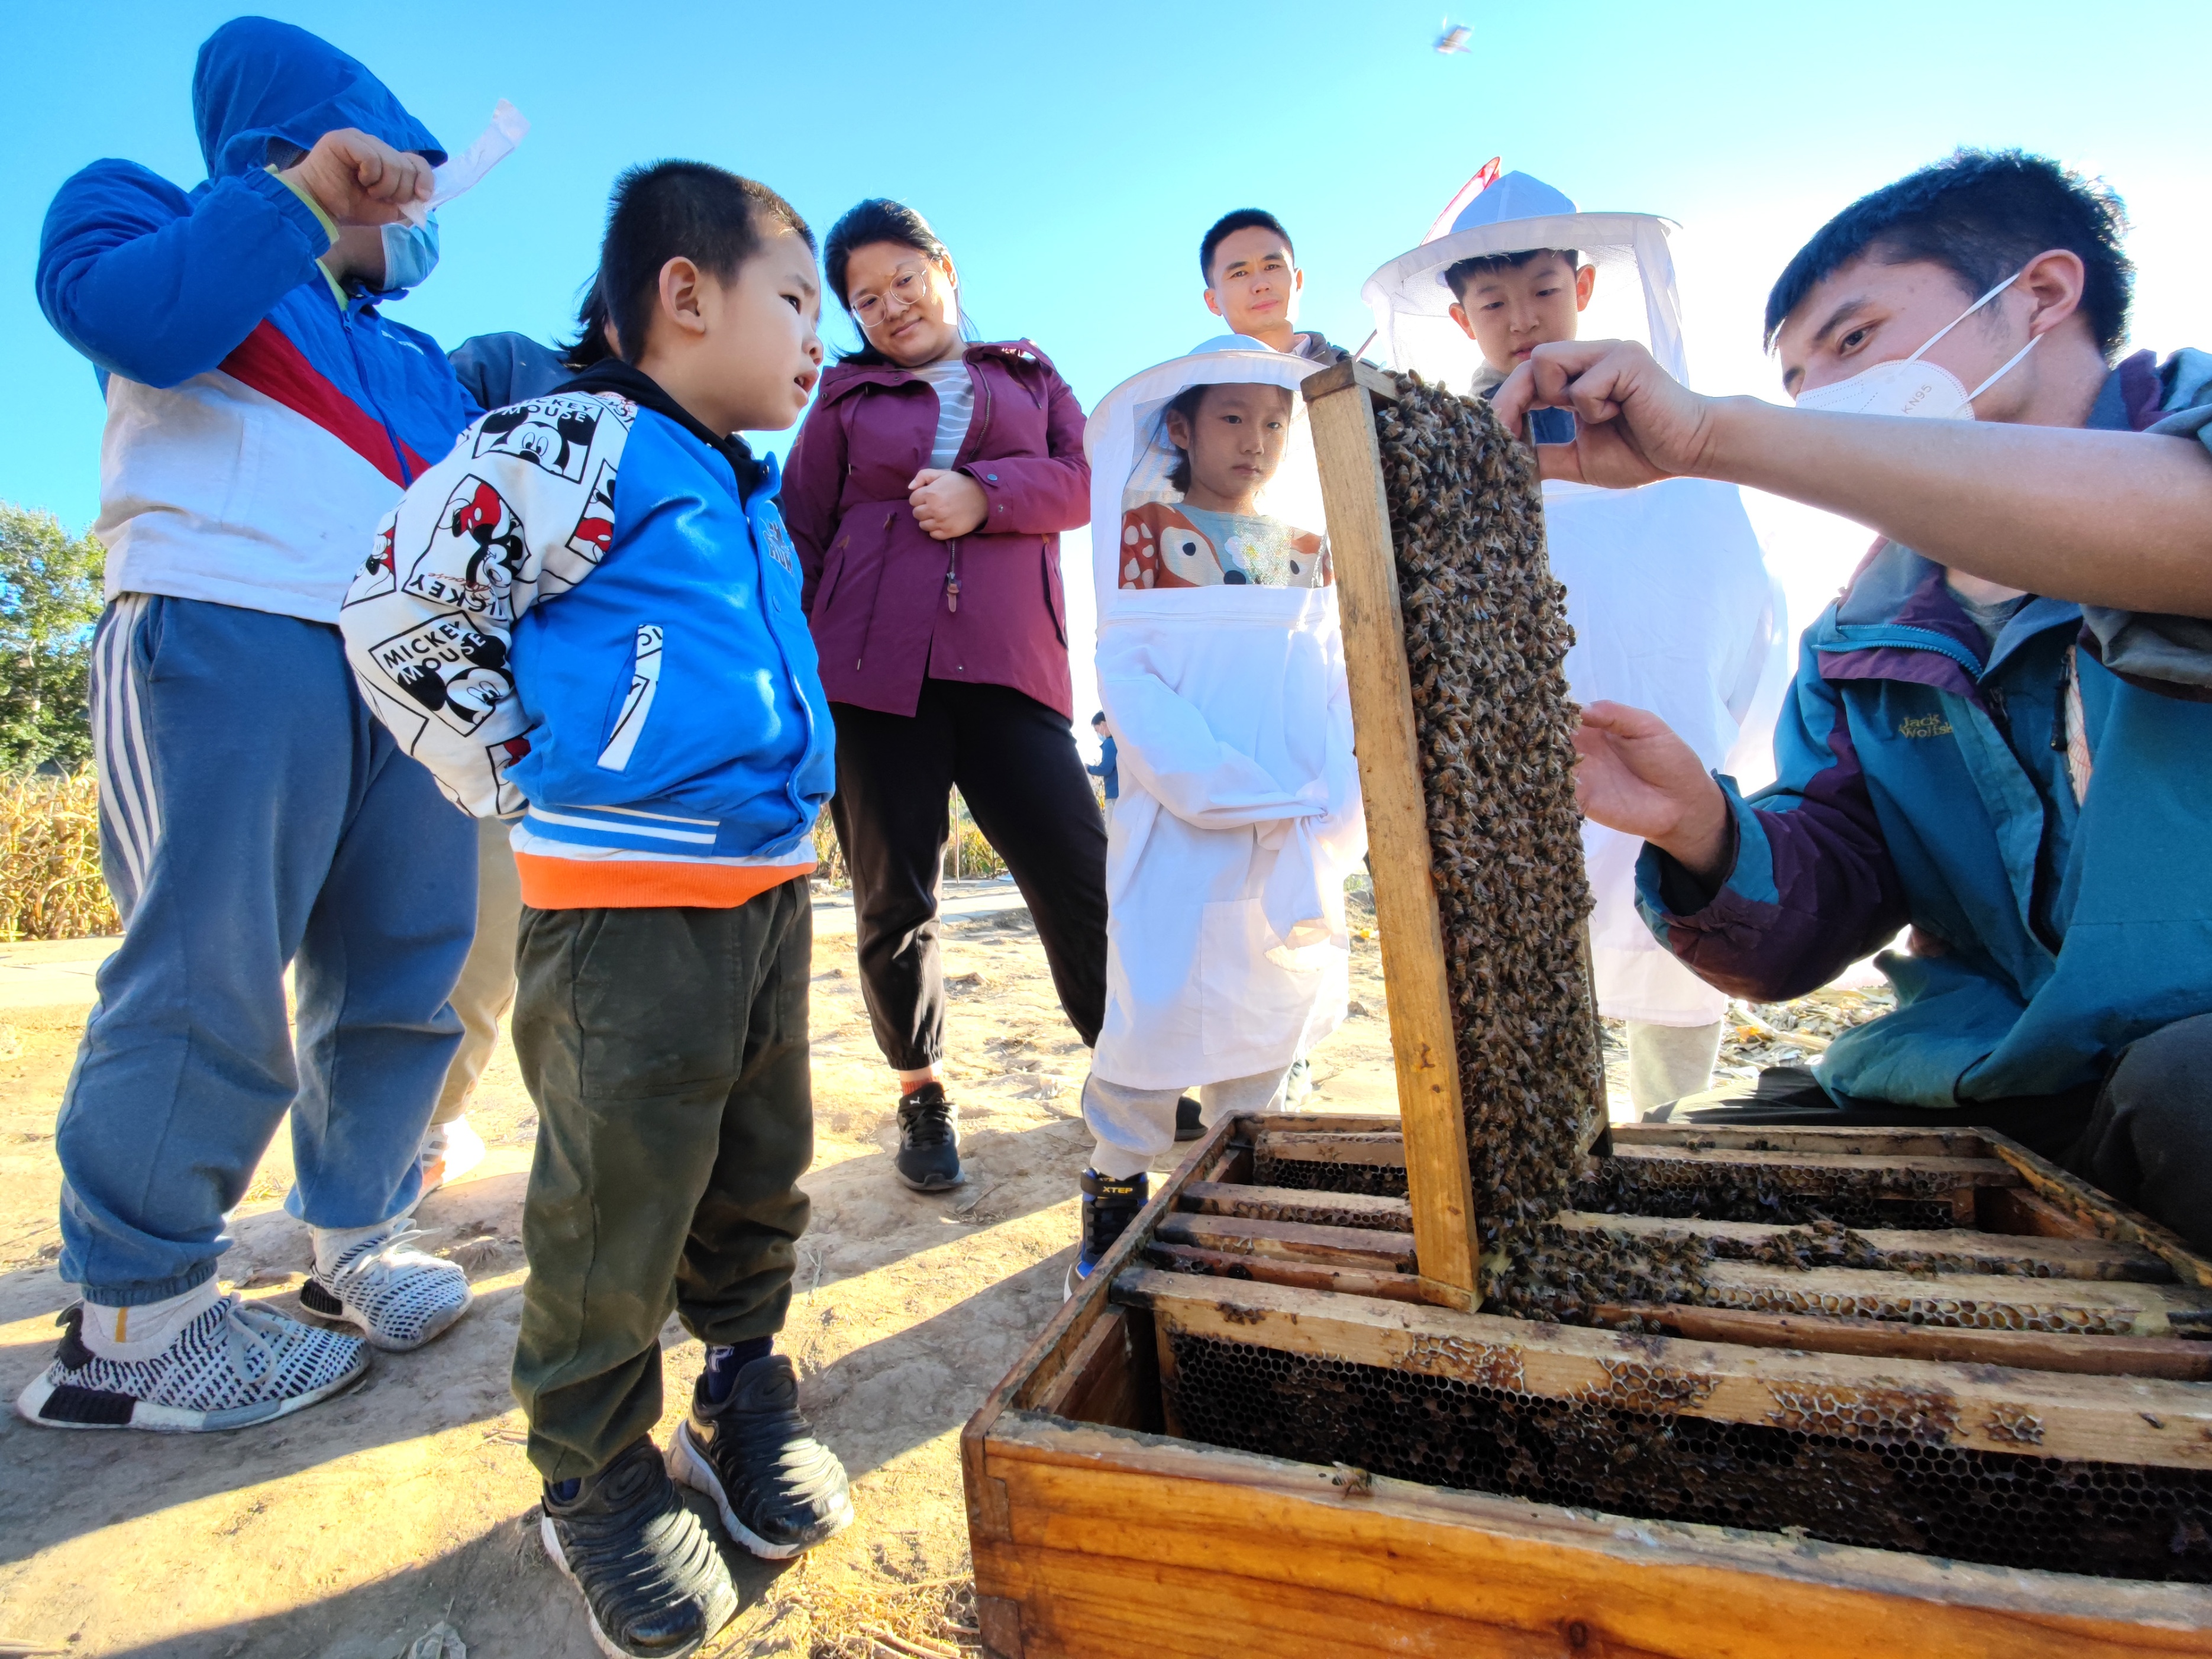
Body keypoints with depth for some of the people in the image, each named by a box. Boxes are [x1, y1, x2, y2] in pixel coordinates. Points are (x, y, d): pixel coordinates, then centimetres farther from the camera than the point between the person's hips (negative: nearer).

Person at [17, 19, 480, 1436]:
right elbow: (121, 314, -5)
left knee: (405, 970, 4)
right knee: (208, 977, -8)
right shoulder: (146, 210, 18)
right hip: (226, 633, -6)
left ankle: (356, 1241, 17)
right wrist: (300, 193, -3)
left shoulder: (416, 358, 31)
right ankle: (130, 1318, 5)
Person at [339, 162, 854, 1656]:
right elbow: (403, 609, -8)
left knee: (763, 1172, 17)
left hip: (773, 886, 8)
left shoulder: (756, 496, 17)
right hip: (624, 903, -8)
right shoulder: (574, 447, -8)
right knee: (618, 1211, 4)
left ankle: (748, 1408, 38)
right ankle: (600, 1486, 27)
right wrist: (535, 787, -6)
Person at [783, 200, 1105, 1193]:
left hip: (1008, 664, 0)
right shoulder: (847, 398, 18)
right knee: (893, 895, 3)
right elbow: (799, 536, 16)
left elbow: (1084, 477, 7)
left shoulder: (1030, 377, 22)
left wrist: (984, 494, -9)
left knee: (1081, 873, -6)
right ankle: (921, 1094, 22)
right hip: (874, 670, 0)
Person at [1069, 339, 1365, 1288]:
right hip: (1180, 828, -4)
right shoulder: (1147, 524, 2)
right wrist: (1234, 793, -18)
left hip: (1295, 832, 5)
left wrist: (1337, 808, -9)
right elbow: (1124, 671, -8)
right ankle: (1115, 1198, 19)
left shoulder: (1307, 548, 14)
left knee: (1274, 1006, 12)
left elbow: (1331, 684, 9)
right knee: (1157, 1014, -2)